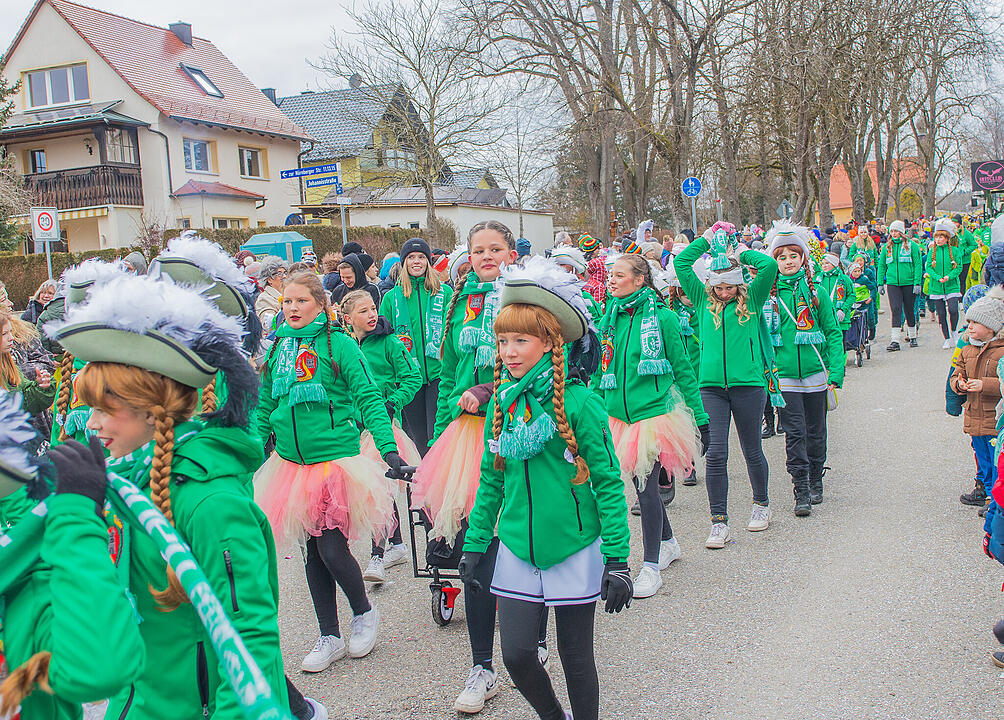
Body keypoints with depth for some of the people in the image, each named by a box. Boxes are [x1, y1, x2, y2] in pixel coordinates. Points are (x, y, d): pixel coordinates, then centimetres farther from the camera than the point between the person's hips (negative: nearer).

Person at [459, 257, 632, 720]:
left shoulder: (577, 403, -12)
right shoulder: (503, 403, 3)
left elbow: (608, 482, -10)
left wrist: (617, 558, -13)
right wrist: (475, 544, 11)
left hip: (574, 550, -4)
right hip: (517, 550, 4)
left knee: (576, 656, 8)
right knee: (516, 655, 3)